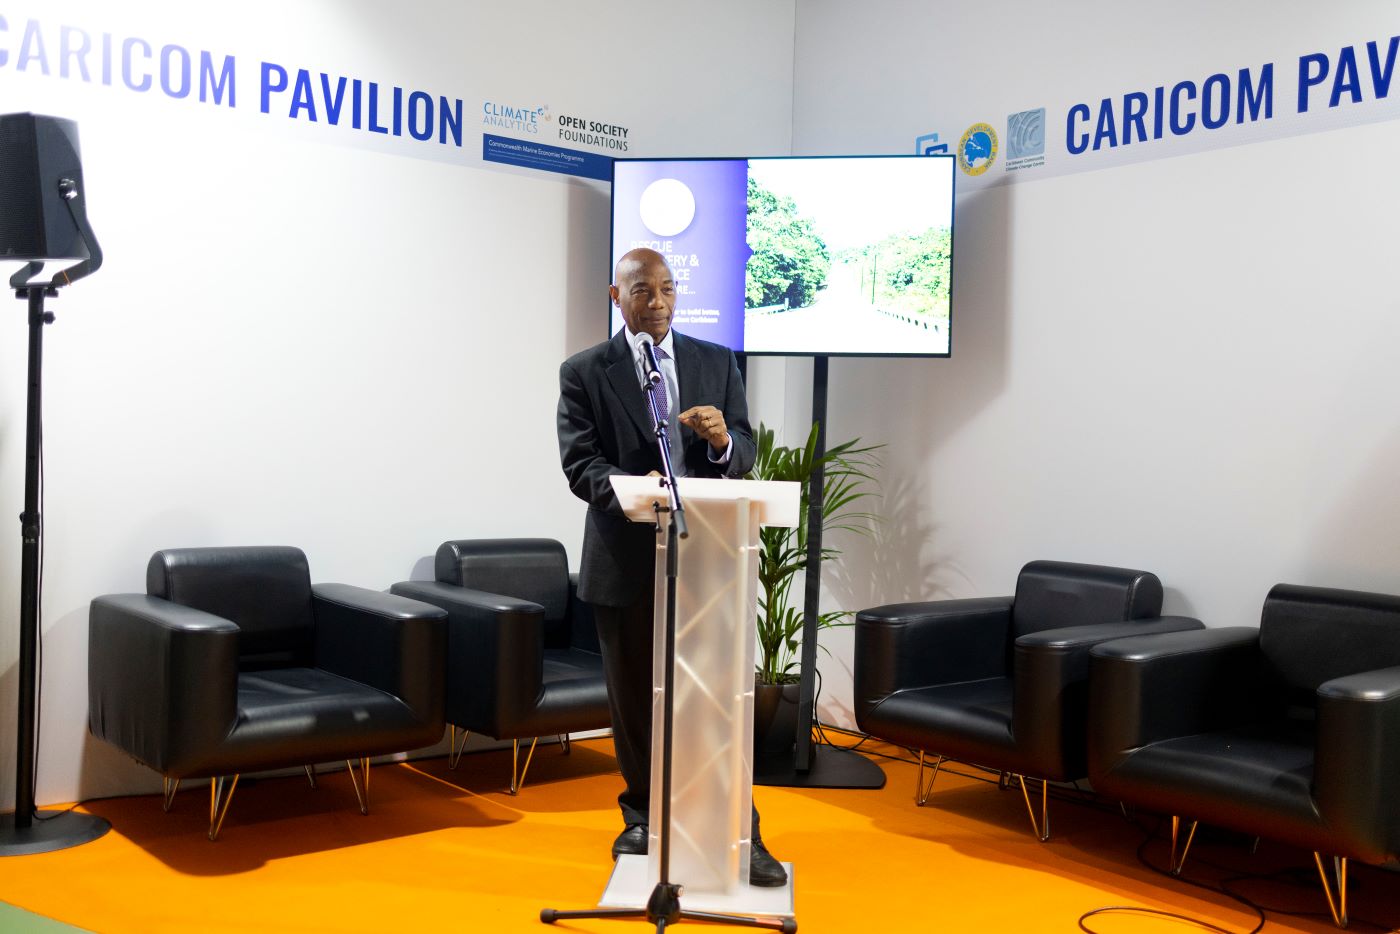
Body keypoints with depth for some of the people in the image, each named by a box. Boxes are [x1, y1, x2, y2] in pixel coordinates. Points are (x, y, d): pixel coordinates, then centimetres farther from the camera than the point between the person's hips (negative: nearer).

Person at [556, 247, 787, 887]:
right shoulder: (584, 373, 3)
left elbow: (746, 453, 5)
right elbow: (579, 463, -7)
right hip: (625, 559, 0)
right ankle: (643, 816, 30)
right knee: (634, 698, 12)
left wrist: (723, 440, -18)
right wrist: (629, 489, -26)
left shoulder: (717, 362, 9)